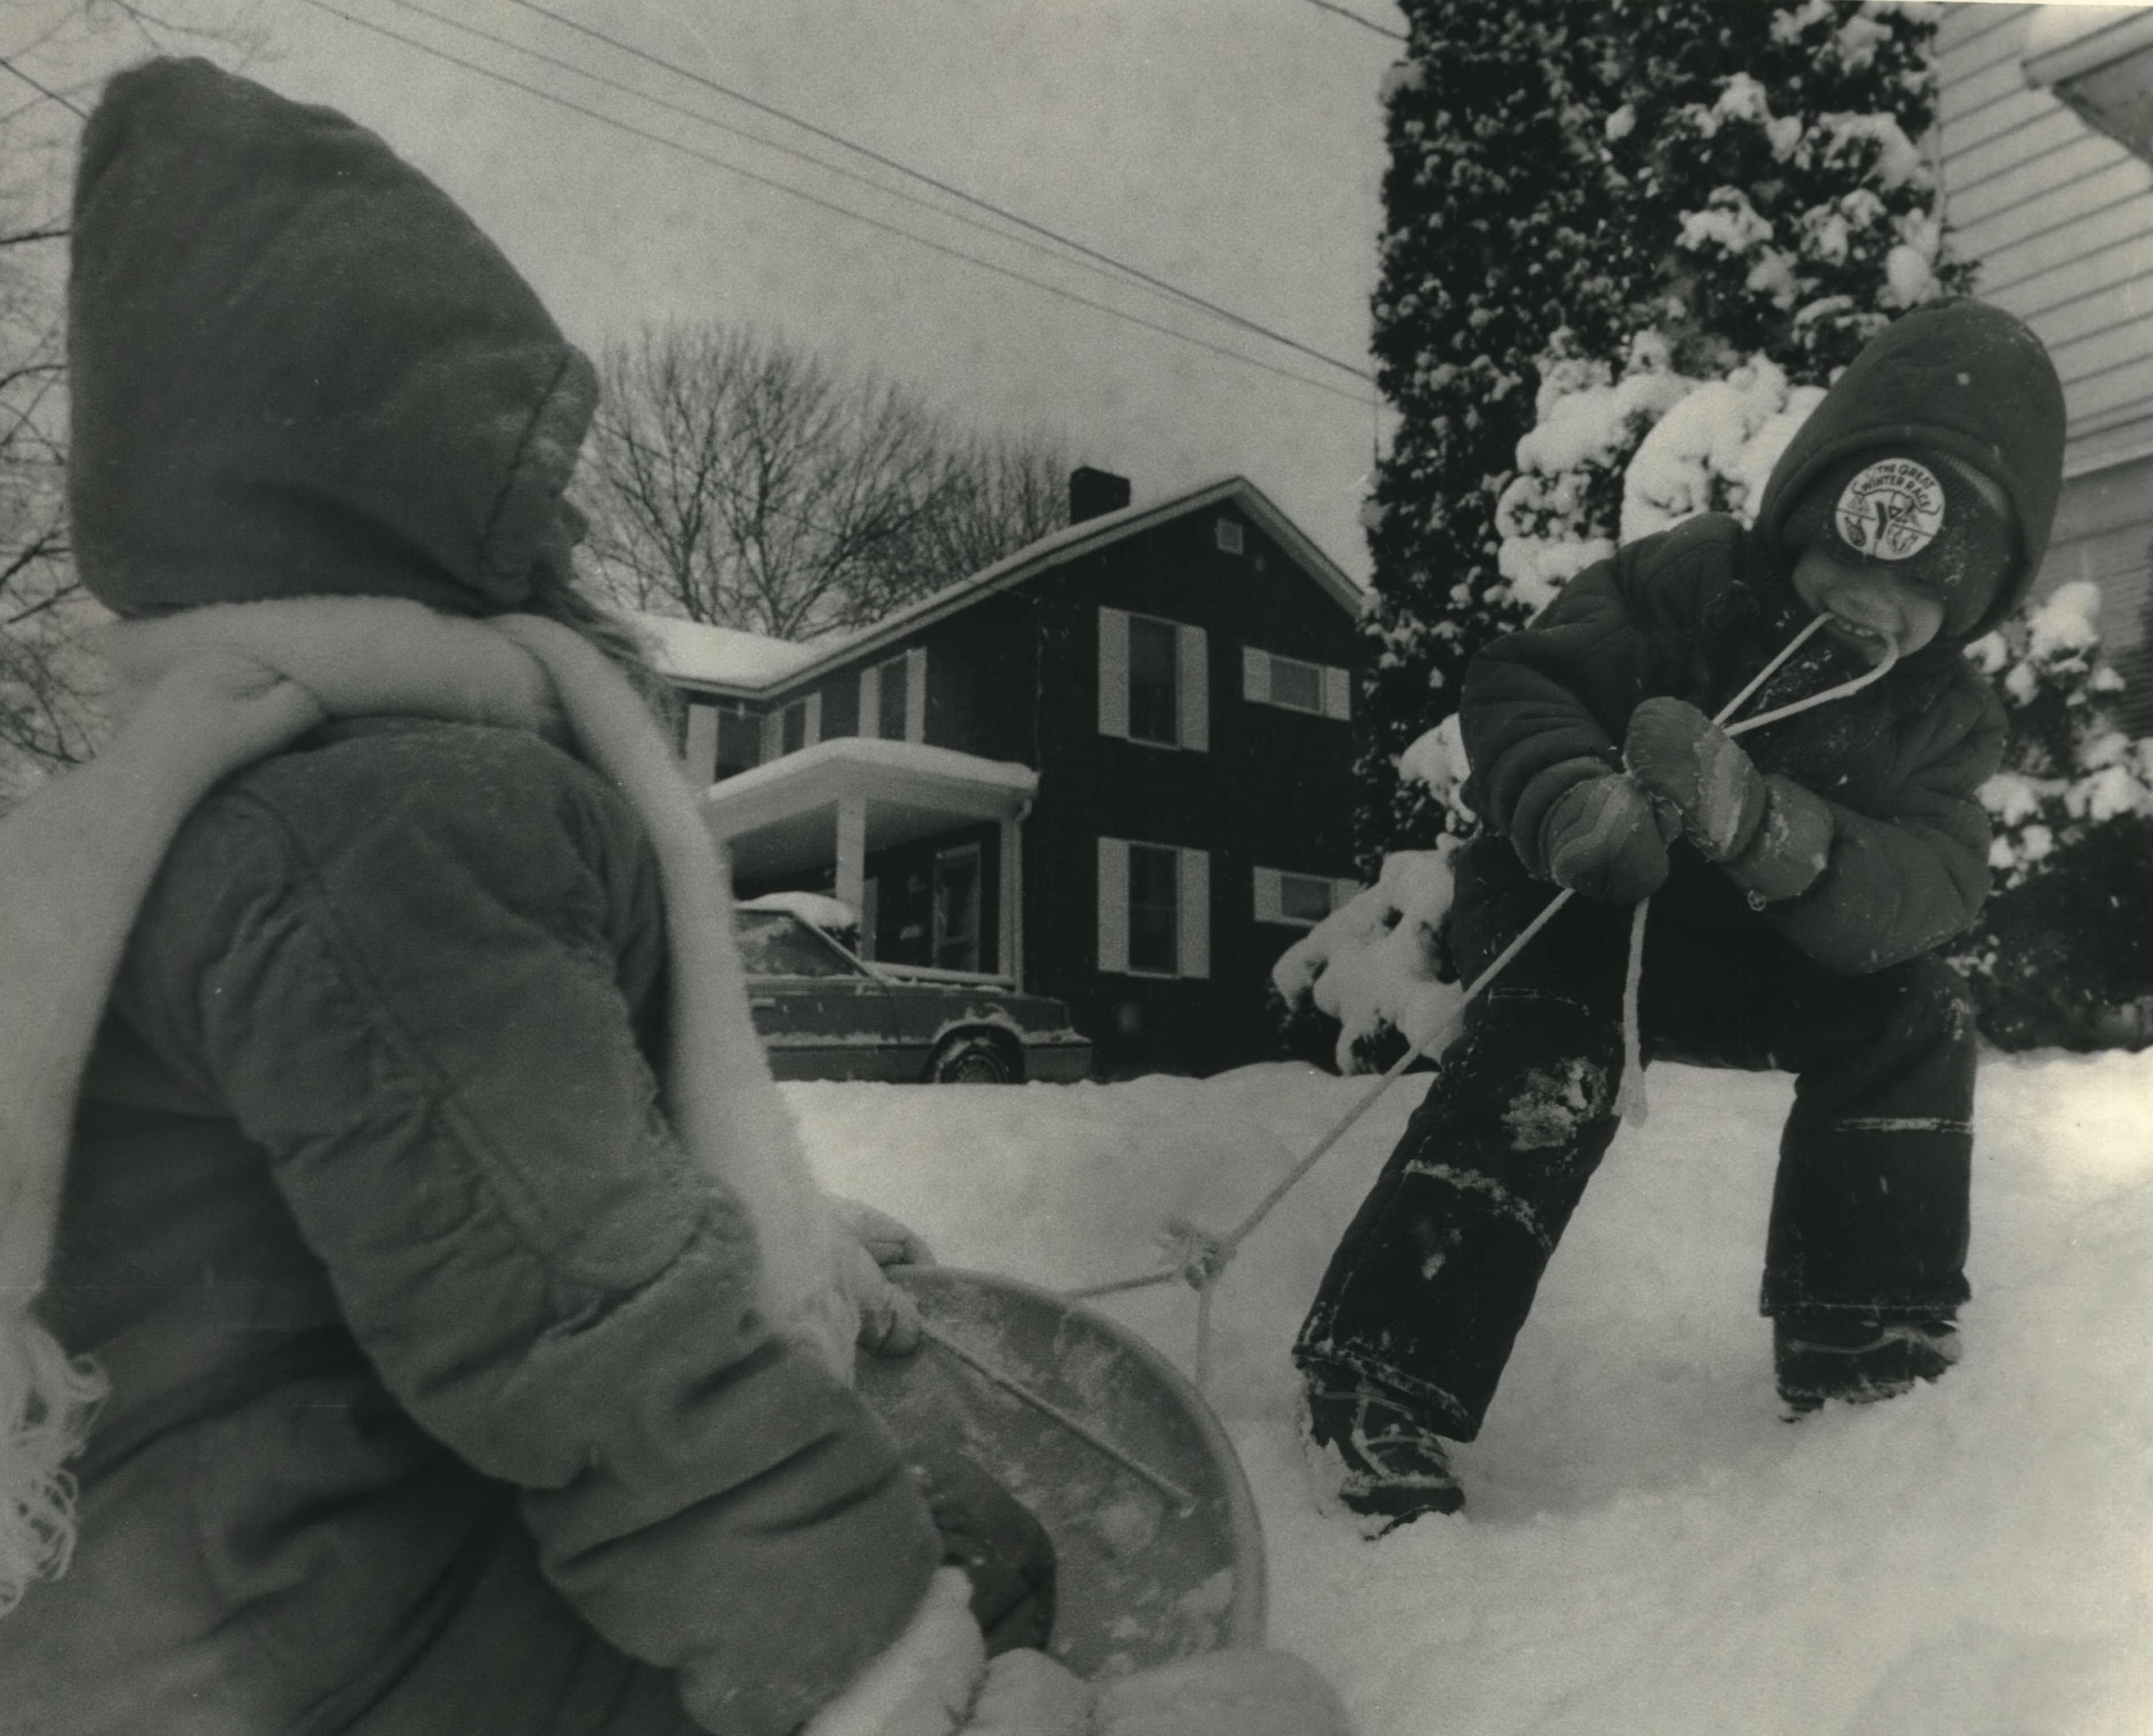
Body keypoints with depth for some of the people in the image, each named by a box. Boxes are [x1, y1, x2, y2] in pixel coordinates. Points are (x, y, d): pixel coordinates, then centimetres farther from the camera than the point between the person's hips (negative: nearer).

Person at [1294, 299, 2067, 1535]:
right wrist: (1570, 794, -46)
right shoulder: (1686, 581, -16)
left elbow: (1928, 894, -23)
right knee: (1558, 1058, -33)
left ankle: (1866, 1346, -4)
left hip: (1735, 965, 5)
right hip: (1572, 912, -4)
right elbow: (1516, 683, -21)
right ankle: (1383, 1380, -31)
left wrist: (1760, 825, -45)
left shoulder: (1945, 713, -7)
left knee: (1919, 1018, -17)